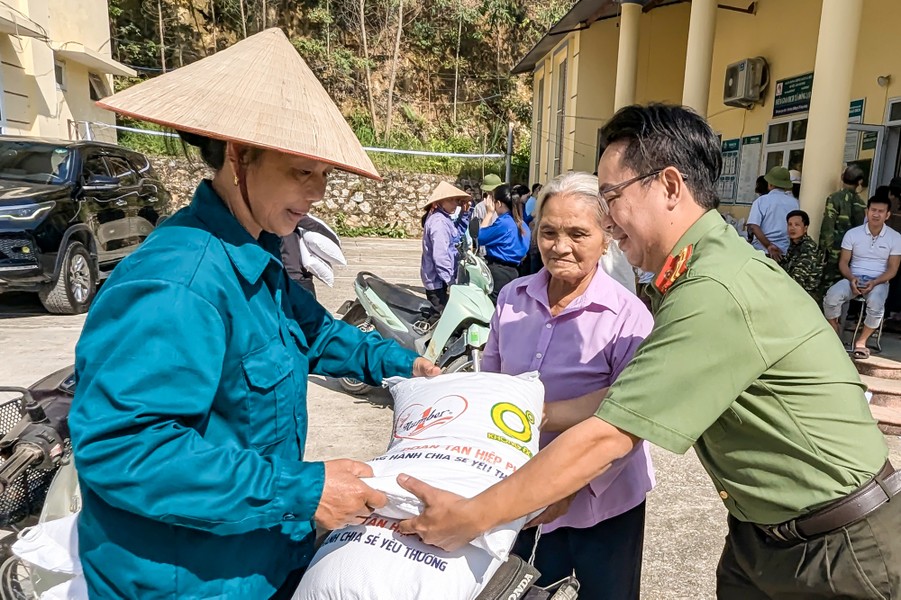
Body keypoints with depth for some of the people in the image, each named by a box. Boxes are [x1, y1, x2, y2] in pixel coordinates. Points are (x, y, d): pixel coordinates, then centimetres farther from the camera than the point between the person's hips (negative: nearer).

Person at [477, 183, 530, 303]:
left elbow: (480, 238, -7)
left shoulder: (503, 222, -17)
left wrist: (489, 213, -1)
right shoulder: (521, 224, 10)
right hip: (512, 271, 9)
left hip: (498, 271, -9)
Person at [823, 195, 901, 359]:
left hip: (879, 281, -1)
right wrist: (851, 279, -17)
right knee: (831, 297, -32)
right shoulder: (852, 233, 2)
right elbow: (843, 262, 3)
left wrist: (874, 282, -18)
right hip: (854, 278, 1)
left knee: (875, 306, -35)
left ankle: (861, 341, -9)